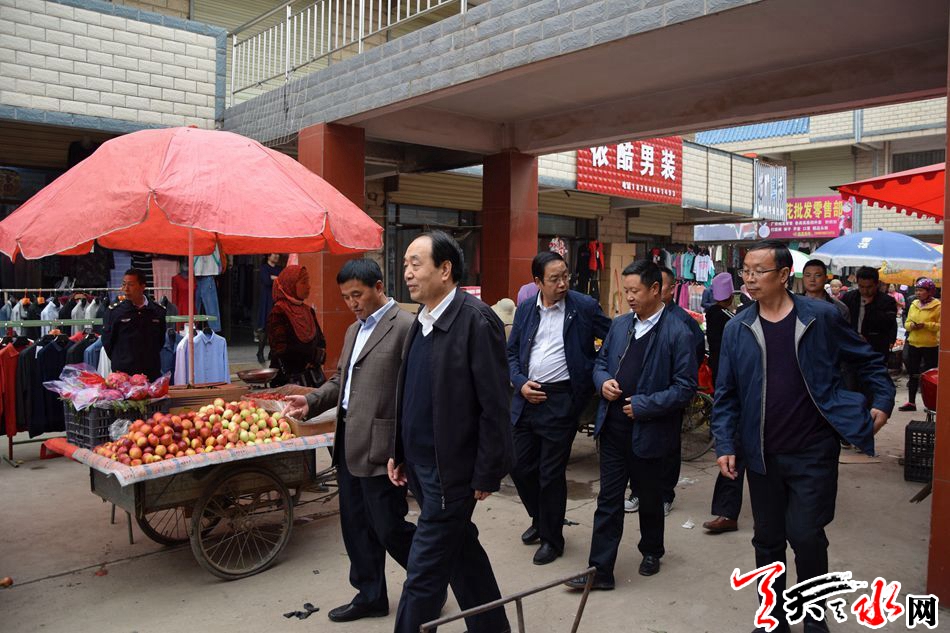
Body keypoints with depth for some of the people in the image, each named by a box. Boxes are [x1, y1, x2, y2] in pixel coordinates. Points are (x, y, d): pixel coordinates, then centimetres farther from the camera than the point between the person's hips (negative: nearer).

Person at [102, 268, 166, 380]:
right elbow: (107, 341, 6)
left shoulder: (158, 311, 4)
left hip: (152, 372, 2)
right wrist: (119, 361, 5)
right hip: (123, 372, -1)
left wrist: (151, 360, 9)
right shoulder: (114, 311, 0)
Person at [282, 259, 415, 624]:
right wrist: (312, 402, 6)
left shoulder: (405, 327, -13)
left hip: (380, 446, -9)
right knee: (356, 526, 17)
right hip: (348, 442, 9)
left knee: (388, 527, 1)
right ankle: (370, 596, 33)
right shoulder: (354, 330, 16)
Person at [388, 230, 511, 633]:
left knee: (424, 573, 1)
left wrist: (487, 474, -15)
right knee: (462, 554, 21)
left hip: (451, 471, -8)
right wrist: (399, 453, 14)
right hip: (421, 465, 8)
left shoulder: (476, 320, -17)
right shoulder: (422, 321, 8)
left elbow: (494, 404, -17)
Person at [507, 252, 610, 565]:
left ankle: (551, 538, 24)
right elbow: (512, 353, 12)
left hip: (561, 400, -4)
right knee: (519, 465, 12)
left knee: (551, 473, 4)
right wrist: (521, 383, -2)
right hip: (527, 398, 5)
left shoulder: (584, 307, -6)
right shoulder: (525, 310, 7)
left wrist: (592, 370, -8)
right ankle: (539, 518, 39)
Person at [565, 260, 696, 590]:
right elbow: (601, 362, 16)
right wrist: (603, 381, -6)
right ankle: (600, 570, 14)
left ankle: (651, 551, 42)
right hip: (613, 428, 4)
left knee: (650, 498, 18)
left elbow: (685, 387, -15)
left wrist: (643, 406, -19)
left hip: (650, 432, -4)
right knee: (608, 500, 7)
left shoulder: (677, 333, -13)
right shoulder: (620, 324, 5)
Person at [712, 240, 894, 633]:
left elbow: (867, 360, 10)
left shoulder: (821, 317, -5)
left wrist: (883, 402, 2)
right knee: (768, 540, 12)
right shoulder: (737, 329, 0)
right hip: (762, 455, 3)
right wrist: (726, 445, -4)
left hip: (813, 453, -2)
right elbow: (726, 394, 3)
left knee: (805, 535, -3)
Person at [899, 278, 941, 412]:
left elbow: (941, 326, -13)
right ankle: (911, 402, 15)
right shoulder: (913, 305, 8)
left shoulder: (937, 306, -8)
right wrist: (911, 325, -8)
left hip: (930, 346, -5)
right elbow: (907, 323, 13)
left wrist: (925, 325, -23)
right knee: (913, 374, 9)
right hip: (913, 344, 5)